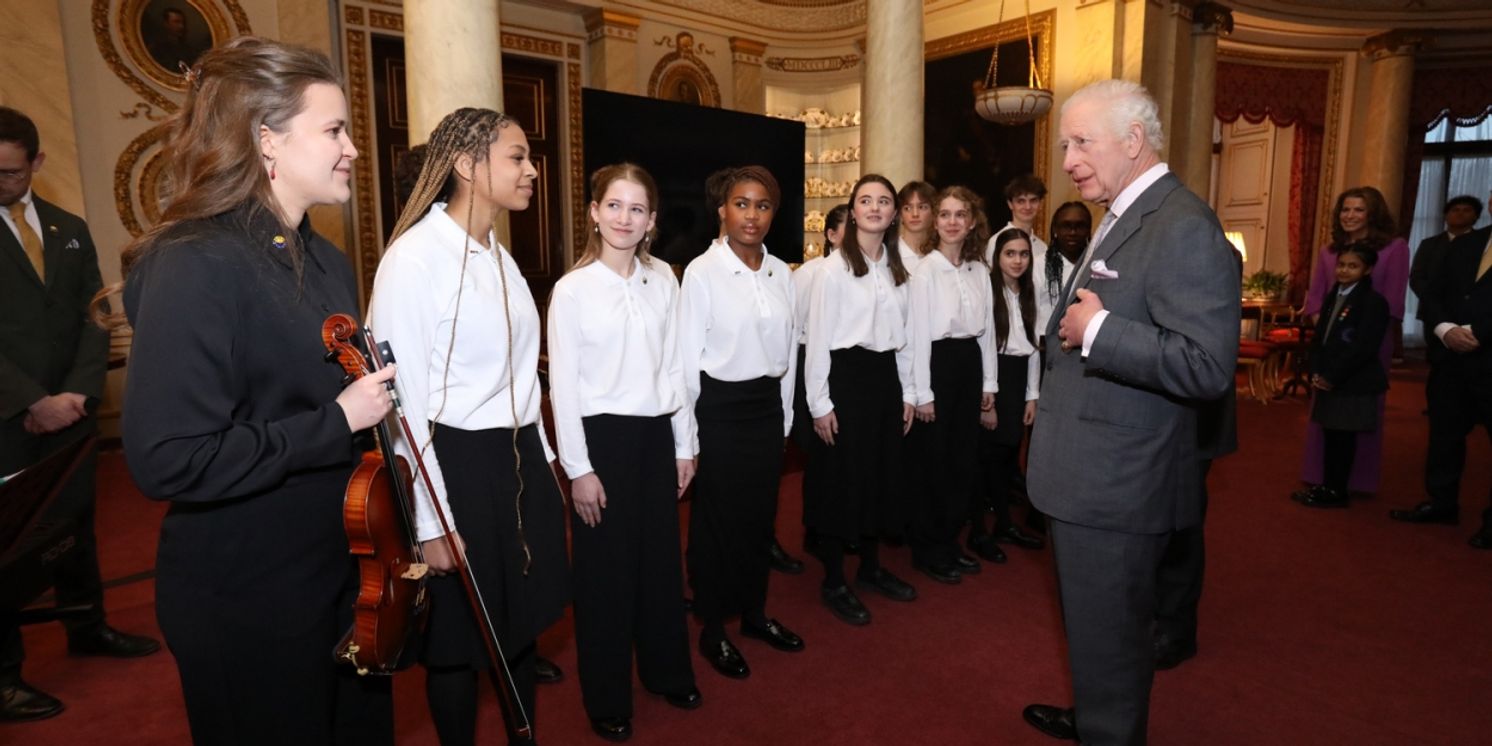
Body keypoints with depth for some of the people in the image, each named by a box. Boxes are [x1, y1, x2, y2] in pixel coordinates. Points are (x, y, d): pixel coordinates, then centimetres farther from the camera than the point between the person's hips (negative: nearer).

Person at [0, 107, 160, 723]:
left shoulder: (70, 229, 11)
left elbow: (94, 319, 7)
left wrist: (75, 394, -6)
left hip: (70, 409, 4)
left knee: (76, 522, 14)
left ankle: (87, 628, 31)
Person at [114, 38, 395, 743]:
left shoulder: (326, 260, 6)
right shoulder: (196, 265, -20)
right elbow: (167, 459, -26)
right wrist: (335, 422, -23)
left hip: (348, 570, 8)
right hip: (250, 600, -8)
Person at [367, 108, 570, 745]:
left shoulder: (501, 256, 8)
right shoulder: (414, 257, -16)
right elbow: (405, 401, -17)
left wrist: (542, 461, 14)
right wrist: (431, 523, -16)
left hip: (519, 462, 8)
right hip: (455, 467, -7)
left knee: (523, 622, 20)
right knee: (460, 640, 12)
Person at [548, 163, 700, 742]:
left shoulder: (663, 280, 2)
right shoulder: (572, 289, -9)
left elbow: (673, 367, 6)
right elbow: (563, 385, -9)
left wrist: (684, 444, 7)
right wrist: (578, 468, -10)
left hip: (656, 433, 4)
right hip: (602, 435, -4)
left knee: (661, 558, 16)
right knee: (606, 568, 9)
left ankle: (667, 672, 38)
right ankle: (607, 699, 29)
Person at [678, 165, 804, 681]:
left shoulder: (782, 273, 4)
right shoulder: (702, 271, -11)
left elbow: (788, 348, 11)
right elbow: (688, 357, -9)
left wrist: (784, 412, 12)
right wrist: (687, 430, -7)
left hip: (767, 405, 5)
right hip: (719, 406, -5)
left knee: (760, 513, 14)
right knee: (717, 518, 6)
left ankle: (754, 613, 34)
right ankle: (713, 629, 24)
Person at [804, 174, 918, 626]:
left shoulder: (897, 269, 11)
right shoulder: (834, 268, -8)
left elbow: (902, 335, 14)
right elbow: (818, 338, -10)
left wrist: (907, 392, 11)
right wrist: (820, 403, -13)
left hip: (886, 374, 6)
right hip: (847, 374, -6)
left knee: (883, 473, 13)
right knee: (843, 478, 1)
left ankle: (871, 567, 30)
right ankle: (833, 582, 15)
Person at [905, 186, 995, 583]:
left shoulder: (980, 270, 9)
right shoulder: (926, 269, -9)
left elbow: (987, 328, 13)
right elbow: (918, 332, -12)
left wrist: (988, 382, 11)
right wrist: (922, 392, -13)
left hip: (970, 363, 6)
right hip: (937, 363, -6)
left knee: (964, 460, 12)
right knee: (933, 461, 3)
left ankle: (950, 542, 28)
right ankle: (929, 550, 18)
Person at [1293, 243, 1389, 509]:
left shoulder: (1373, 302, -9)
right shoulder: (1334, 297, 14)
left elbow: (1363, 348, -17)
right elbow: (1319, 338, 13)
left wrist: (1331, 377, -17)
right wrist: (1316, 372, 0)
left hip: (1352, 385, -7)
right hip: (1327, 383, 7)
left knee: (1343, 438, 1)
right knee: (1330, 435, 11)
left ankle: (1337, 491, 10)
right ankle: (1327, 485, 20)